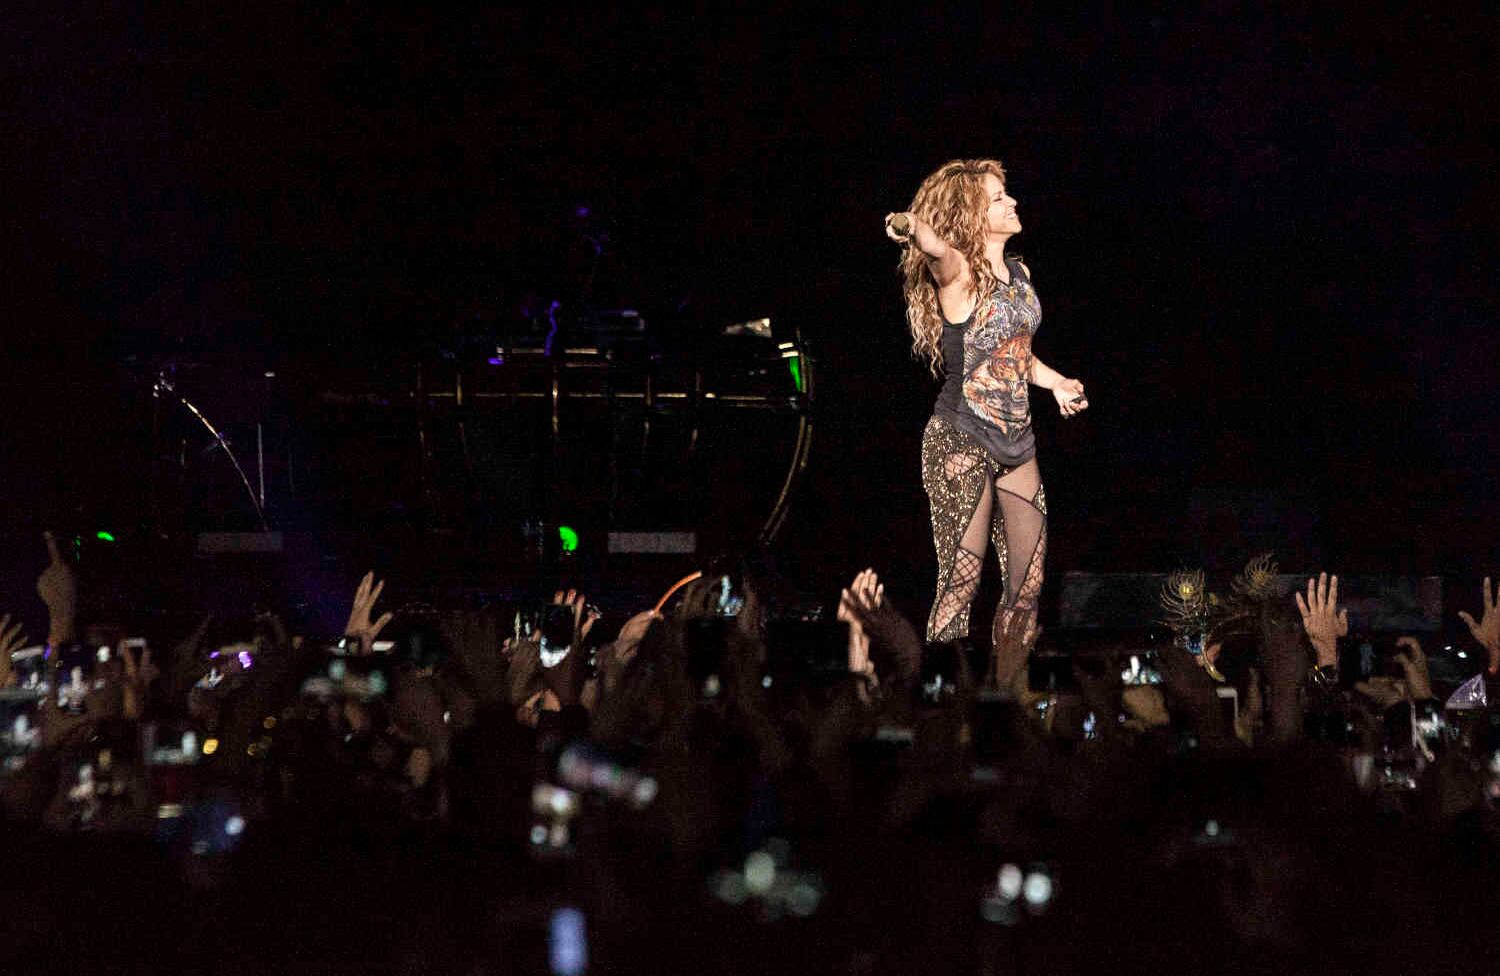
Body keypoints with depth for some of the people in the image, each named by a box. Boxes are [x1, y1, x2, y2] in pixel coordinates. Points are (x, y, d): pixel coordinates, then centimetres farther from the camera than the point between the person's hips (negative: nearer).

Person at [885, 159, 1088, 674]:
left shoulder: (1019, 274, 12)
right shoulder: (958, 275, -12)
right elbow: (933, 244, -37)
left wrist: (1056, 382, 15)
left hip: (1015, 442, 8)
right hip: (961, 443, -8)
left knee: (1028, 582, 8)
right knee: (962, 580, -8)